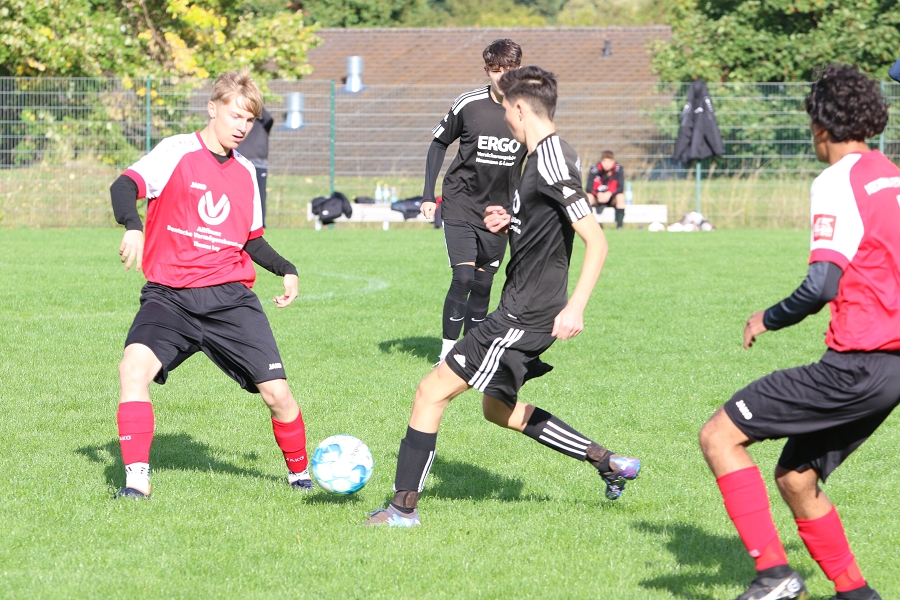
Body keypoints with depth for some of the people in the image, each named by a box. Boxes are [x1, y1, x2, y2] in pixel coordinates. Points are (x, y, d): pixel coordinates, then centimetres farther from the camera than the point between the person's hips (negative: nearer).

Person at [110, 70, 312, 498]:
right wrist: (132, 227, -35)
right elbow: (125, 186, -16)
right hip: (170, 297, -3)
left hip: (229, 298, 4)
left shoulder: (245, 173, 15)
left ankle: (299, 472, 22)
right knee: (134, 367, -28)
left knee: (277, 393, -4)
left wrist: (286, 270, 12)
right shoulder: (177, 153, -1)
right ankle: (137, 480, -22)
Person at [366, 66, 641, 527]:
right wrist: (509, 222, 7)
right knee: (499, 409, 24)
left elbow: (596, 239, -25)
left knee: (433, 391, -6)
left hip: (523, 317, -11)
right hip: (519, 310, 11)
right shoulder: (539, 158, 12)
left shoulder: (551, 163, -20)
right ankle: (611, 464, 26)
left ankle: (404, 507, -1)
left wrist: (576, 306, -33)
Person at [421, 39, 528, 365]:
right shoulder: (468, 105, -11)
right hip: (460, 204, -3)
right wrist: (428, 195, 0)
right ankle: (447, 353, -5)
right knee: (463, 277, -13)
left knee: (483, 284, 7)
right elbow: (439, 143, 4)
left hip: (499, 210, 3)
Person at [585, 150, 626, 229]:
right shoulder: (595, 169, -17)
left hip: (611, 198, 0)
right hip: (597, 198, 0)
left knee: (621, 197, -31)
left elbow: (620, 187, -20)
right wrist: (598, 194, -38)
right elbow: (588, 187, -19)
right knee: (588, 197, -31)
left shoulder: (618, 169, -15)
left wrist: (609, 193, -38)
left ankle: (619, 225, -30)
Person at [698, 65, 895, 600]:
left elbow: (821, 285, -21)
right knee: (794, 478, 19)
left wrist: (767, 320, -6)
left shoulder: (839, 181, -13)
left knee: (719, 436, -4)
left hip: (856, 365, -9)